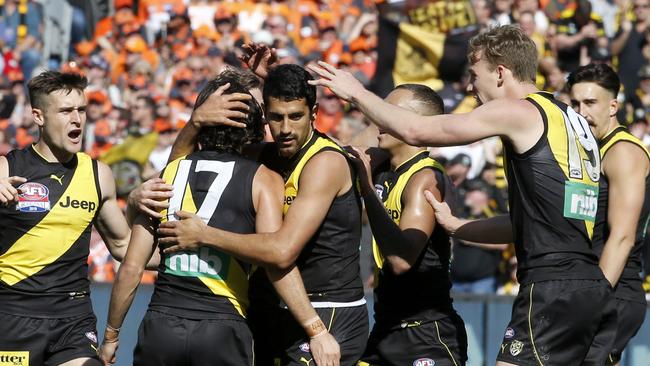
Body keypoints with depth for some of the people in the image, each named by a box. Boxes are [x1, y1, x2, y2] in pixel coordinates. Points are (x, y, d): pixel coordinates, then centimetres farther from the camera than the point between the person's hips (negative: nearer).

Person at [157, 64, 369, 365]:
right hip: (282, 313, 8)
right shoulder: (267, 156, 9)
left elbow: (284, 250, -26)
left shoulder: (326, 161, -16)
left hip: (330, 317, -8)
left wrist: (204, 235, -19)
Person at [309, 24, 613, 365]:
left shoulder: (520, 112, -5)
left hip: (550, 287, -9)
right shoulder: (570, 119, 22)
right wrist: (456, 227, 32)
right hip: (590, 285, 9)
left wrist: (356, 92, 7)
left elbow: (415, 130, -7)